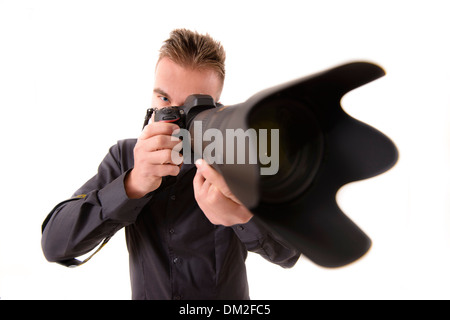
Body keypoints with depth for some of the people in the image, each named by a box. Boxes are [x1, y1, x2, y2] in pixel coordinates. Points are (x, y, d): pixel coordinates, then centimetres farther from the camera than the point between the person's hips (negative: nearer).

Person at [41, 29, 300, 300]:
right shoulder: (125, 156, -5)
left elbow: (289, 252, -18)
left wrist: (244, 215, -39)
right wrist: (133, 185, -28)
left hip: (228, 301, -1)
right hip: (146, 294, 1)